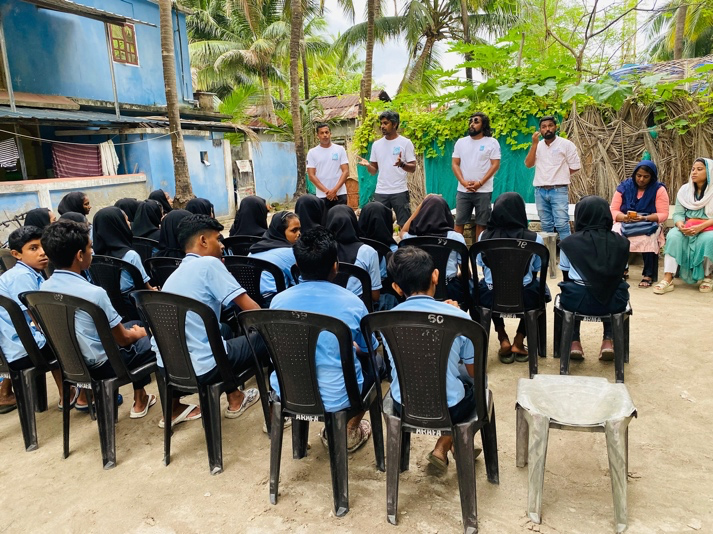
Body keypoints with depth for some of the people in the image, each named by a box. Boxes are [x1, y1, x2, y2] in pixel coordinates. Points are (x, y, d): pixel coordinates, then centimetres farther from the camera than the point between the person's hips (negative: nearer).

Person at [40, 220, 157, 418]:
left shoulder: (44, 288, -6)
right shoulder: (94, 293, -28)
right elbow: (122, 339, -17)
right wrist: (138, 333, 7)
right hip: (101, 364, -7)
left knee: (132, 325, 24)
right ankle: (140, 402, 25)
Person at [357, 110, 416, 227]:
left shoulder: (405, 142, -2)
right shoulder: (376, 144, 10)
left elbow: (413, 168, -5)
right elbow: (374, 170, 12)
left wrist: (402, 164, -25)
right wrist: (367, 165, -10)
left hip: (400, 191, -4)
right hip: (380, 192, 4)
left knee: (405, 224, 1)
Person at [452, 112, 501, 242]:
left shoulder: (492, 142, 1)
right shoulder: (461, 142, 9)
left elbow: (495, 165, -5)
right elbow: (455, 164, 6)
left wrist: (480, 183, -14)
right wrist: (464, 182, -9)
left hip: (483, 191, -2)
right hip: (463, 190, 2)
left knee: (481, 224, 3)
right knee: (459, 222, 2)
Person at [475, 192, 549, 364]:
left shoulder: (484, 236, -6)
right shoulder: (534, 239, -10)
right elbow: (536, 271, 4)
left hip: (491, 297, 1)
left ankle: (503, 340, 28)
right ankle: (519, 342, 30)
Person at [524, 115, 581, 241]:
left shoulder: (566, 144, 0)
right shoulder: (537, 146, 12)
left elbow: (575, 166, 1)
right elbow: (528, 164, -1)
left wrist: (560, 174, 5)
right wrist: (534, 144, -6)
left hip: (559, 191, -4)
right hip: (540, 191, 4)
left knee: (562, 224, -11)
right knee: (546, 225, 9)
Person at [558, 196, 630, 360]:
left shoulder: (569, 243, -3)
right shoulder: (621, 242, 3)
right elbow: (620, 275, 13)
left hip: (578, 300, -1)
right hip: (613, 302, 2)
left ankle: (574, 342, 25)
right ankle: (609, 340, 26)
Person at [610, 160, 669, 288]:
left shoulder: (659, 189, -1)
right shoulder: (624, 187, 3)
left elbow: (663, 214, -5)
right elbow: (613, 211, 0)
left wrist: (644, 218, -22)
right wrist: (624, 217, -21)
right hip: (625, 223, 1)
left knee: (648, 239, -36)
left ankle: (648, 275, -20)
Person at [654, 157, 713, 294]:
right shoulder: (685, 190, 8)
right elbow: (678, 213, 0)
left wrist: (700, 227, -27)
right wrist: (680, 224, -22)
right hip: (687, 228, 3)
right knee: (673, 235, -30)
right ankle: (668, 279, -37)